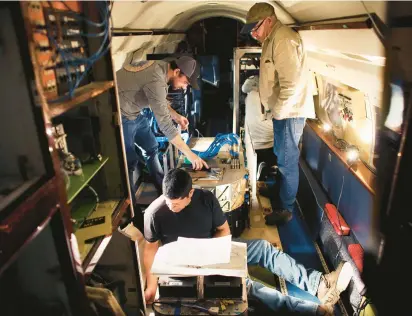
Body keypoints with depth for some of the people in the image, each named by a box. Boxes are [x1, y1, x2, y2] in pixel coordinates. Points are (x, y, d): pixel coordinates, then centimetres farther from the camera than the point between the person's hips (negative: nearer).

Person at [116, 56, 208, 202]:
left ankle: (163, 190, 30)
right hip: (120, 116, -10)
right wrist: (190, 154, -30)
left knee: (151, 148, 15)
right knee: (129, 161, -2)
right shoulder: (156, 80, -32)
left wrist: (176, 116, 4)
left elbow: (159, 101, 16)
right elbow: (165, 124, -33)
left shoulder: (160, 66, -2)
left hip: (133, 113, 10)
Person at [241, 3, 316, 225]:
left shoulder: (283, 39, -18)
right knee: (281, 157, 22)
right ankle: (280, 190, 40)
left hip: (289, 112, -10)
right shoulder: (272, 39, 15)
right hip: (282, 110, 10)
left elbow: (291, 82, -26)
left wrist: (278, 112, -18)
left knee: (287, 161, -1)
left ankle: (285, 209, 11)